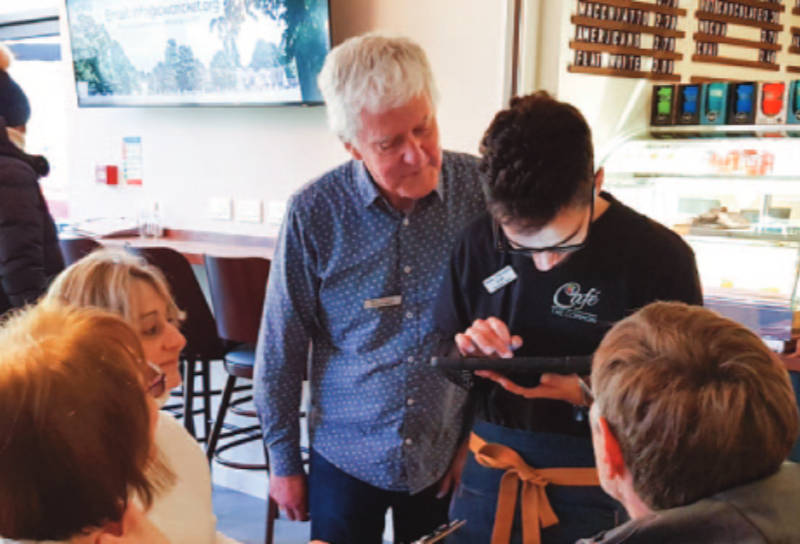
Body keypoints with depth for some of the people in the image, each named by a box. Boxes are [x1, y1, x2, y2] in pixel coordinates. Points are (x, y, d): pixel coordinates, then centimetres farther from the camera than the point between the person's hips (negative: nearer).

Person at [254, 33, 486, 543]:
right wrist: (284, 460, 1)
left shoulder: (482, 191, -13)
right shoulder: (314, 213, -15)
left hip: (448, 458, 1)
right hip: (345, 457, -1)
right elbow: (281, 348, -5)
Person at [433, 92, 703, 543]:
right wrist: (467, 356, -13)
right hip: (488, 479, 3)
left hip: (599, 493, -3)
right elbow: (442, 356, 8)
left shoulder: (659, 257, -14)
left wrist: (592, 396, -23)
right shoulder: (480, 242, -4)